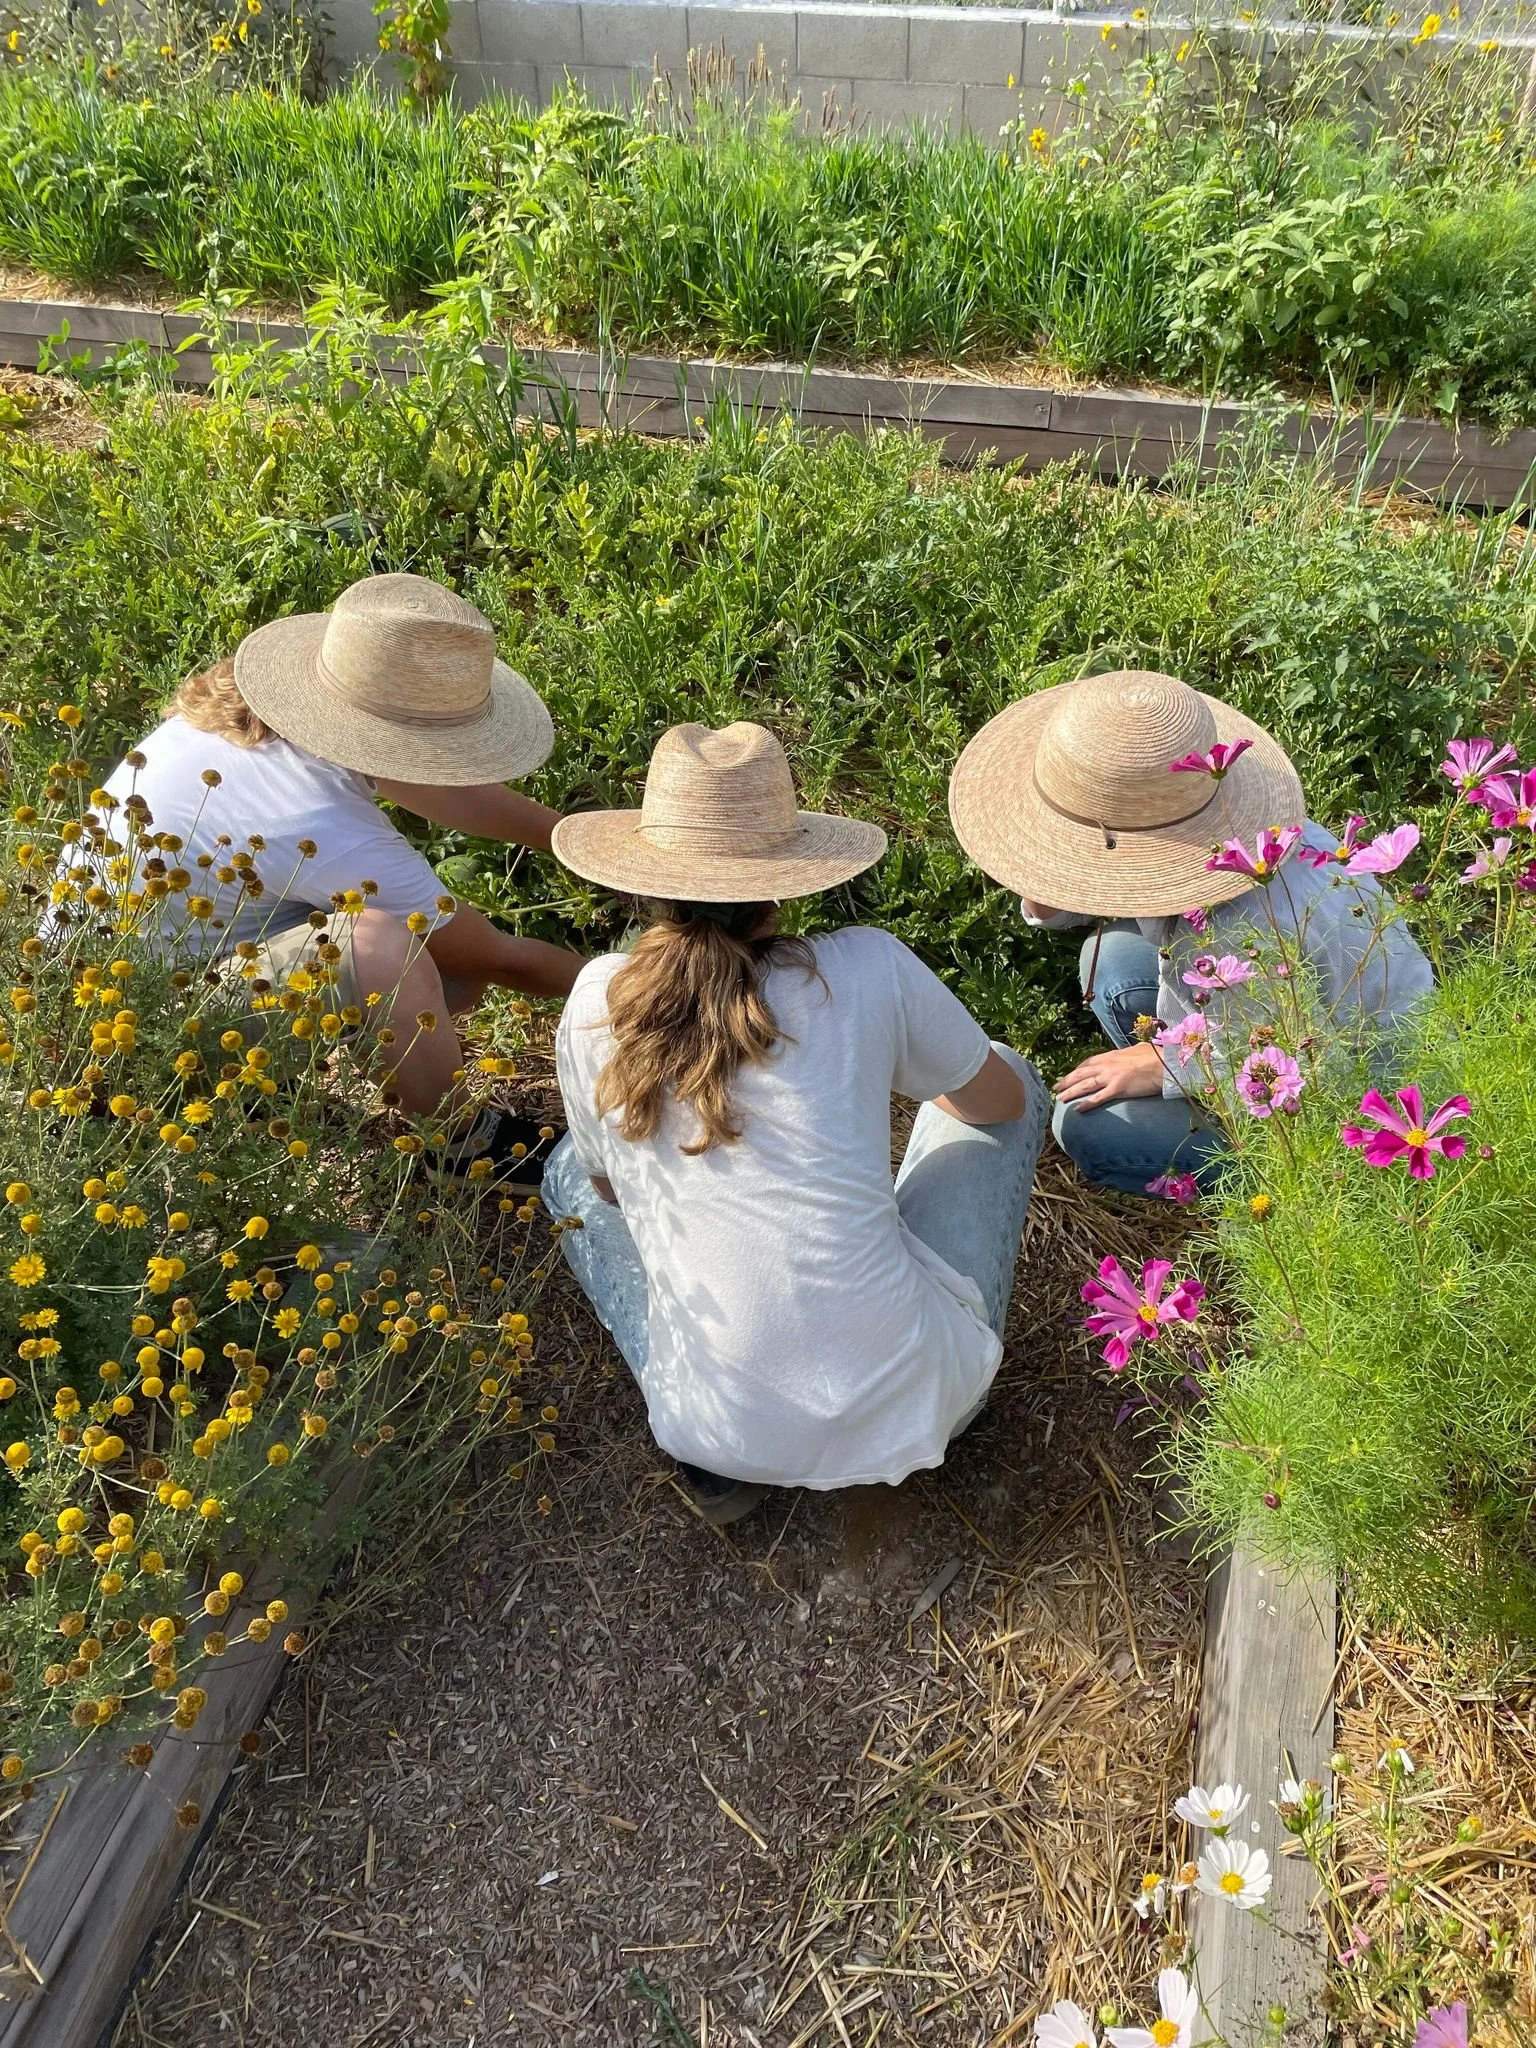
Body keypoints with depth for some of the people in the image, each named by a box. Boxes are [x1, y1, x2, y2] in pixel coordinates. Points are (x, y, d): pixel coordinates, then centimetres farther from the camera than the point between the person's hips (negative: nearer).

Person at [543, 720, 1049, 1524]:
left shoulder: (597, 1000, -5)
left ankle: (713, 1454, 13)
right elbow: (1003, 1102, 10)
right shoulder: (867, 970, -10)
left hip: (724, 1434, 1)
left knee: (574, 1170, 26)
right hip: (913, 1395, 0)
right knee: (1013, 1075, 18)